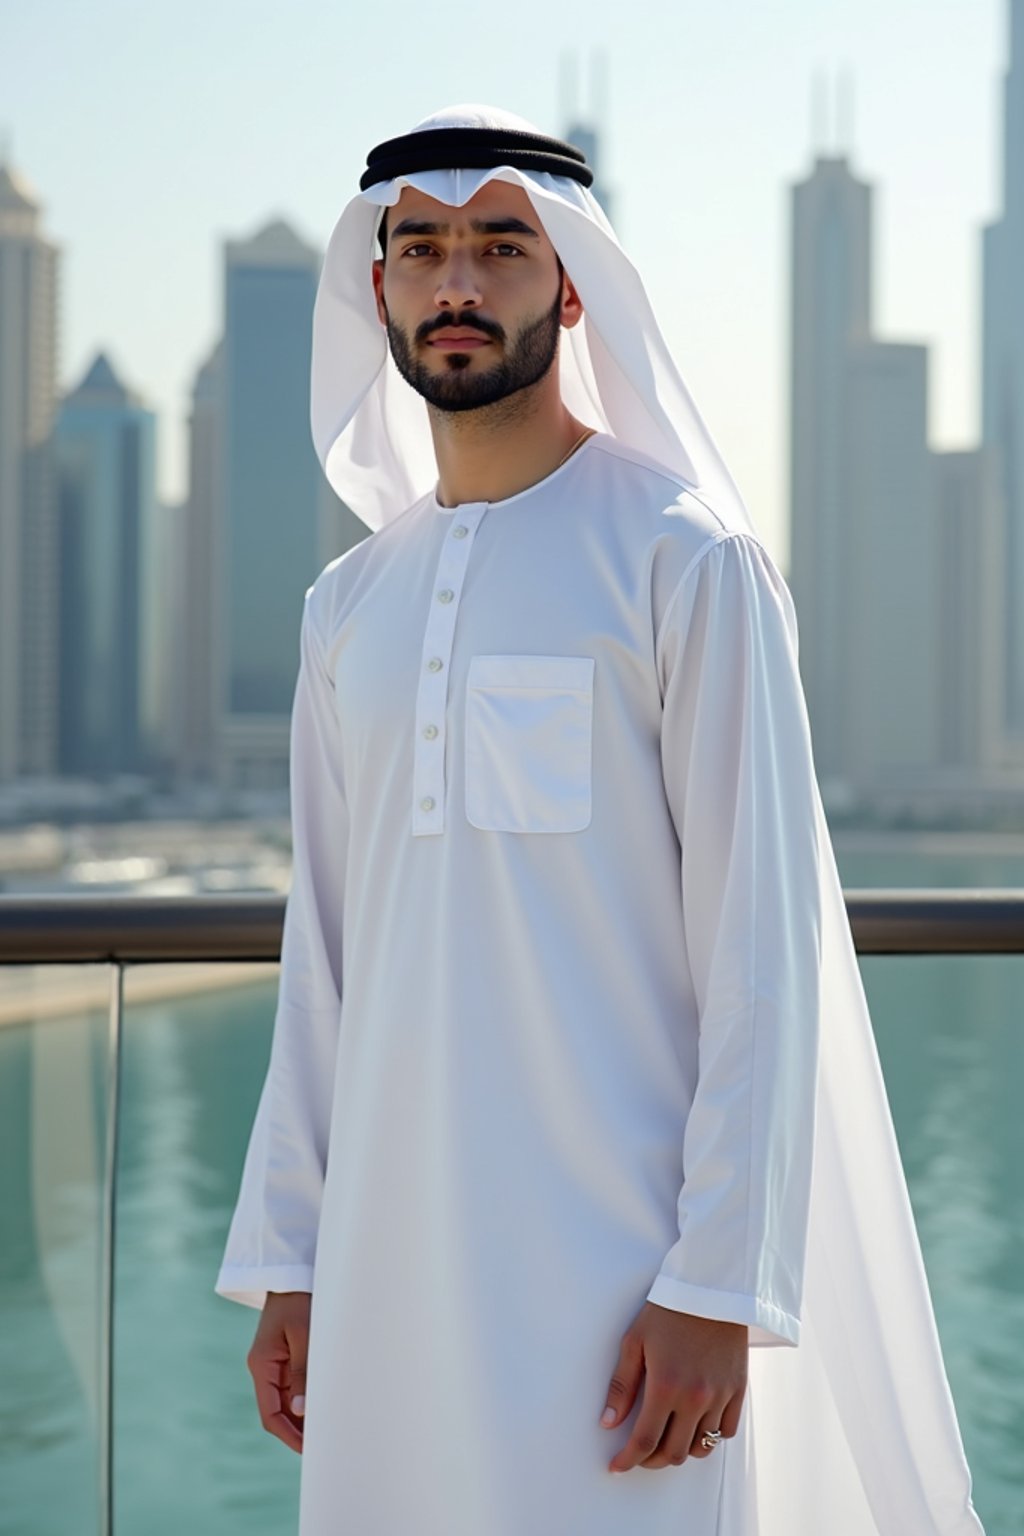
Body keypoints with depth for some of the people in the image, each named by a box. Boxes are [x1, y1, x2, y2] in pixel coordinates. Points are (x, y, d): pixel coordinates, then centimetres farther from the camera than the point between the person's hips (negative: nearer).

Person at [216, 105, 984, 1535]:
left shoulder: (687, 560, -4)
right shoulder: (351, 602, 13)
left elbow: (765, 946, -9)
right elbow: (324, 950, 15)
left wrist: (718, 1285, -14)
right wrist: (285, 1257, 10)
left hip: (612, 1255, -5)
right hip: (392, 1257, 5)